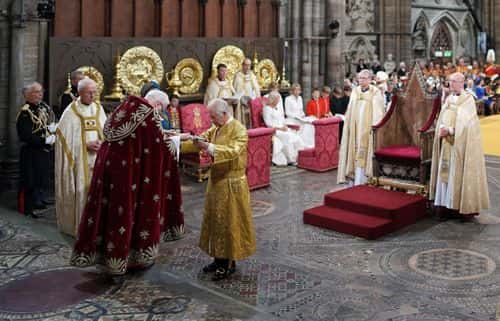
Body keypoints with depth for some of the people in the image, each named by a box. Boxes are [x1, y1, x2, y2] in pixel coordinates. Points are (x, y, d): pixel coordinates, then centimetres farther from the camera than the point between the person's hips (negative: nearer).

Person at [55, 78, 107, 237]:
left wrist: (101, 143, -10)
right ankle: (77, 223, 9)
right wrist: (86, 145, -14)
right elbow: (65, 137, -7)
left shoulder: (99, 109, 9)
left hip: (97, 158, 4)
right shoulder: (71, 112, -4)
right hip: (78, 160, -4)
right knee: (80, 190, -3)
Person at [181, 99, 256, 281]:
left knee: (229, 221, 0)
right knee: (216, 219, 13)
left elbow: (233, 151, -29)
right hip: (216, 180, 8)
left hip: (231, 183, -8)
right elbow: (199, 141, 8)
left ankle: (230, 263, 11)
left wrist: (210, 148, -36)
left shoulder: (239, 130, -15)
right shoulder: (215, 129, 9)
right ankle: (219, 259, 24)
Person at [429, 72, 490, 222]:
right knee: (446, 172, 3)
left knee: (461, 173, -5)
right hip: (447, 143, 6)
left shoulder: (468, 100, -5)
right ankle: (448, 205, 7)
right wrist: (442, 128, -9)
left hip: (461, 144, -6)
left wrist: (450, 130, -20)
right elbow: (442, 119, 11)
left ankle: (467, 207, 1)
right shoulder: (448, 99, 14)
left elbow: (466, 123, -14)